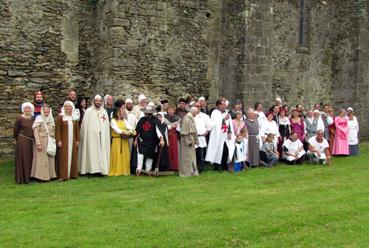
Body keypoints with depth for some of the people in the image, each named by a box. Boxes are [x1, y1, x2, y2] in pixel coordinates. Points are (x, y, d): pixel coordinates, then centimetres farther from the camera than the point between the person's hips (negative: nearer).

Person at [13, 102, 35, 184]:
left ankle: (29, 176, 21)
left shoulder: (33, 118, 5)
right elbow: (15, 131, 0)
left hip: (31, 142, 5)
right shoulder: (20, 118, -8)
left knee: (30, 159, 11)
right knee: (23, 159, 0)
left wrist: (35, 140, 9)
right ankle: (22, 178, 7)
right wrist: (18, 140, 8)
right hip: (22, 142, -5)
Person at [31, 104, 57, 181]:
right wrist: (38, 143, -19)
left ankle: (49, 174, 15)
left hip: (50, 142, 5)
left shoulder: (51, 119, 11)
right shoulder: (39, 119, -6)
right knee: (41, 159, -2)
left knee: (50, 159, 7)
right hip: (42, 142, -5)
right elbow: (35, 132, -12)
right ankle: (41, 176, 4)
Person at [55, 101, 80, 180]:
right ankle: (63, 176, -3)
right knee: (63, 158, -5)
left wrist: (77, 140, 6)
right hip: (63, 141, -4)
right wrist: (58, 140, -13)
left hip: (73, 141, 4)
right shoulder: (60, 117, -1)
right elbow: (57, 129, -6)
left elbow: (77, 129, 12)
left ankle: (72, 174, 12)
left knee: (73, 158, 5)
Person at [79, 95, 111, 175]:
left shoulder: (104, 111, 13)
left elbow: (107, 124, 13)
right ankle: (92, 168, -3)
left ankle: (101, 168, 5)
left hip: (102, 136, 4)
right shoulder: (89, 111, 0)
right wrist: (85, 135, -7)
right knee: (92, 151, -5)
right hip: (91, 135, -4)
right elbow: (85, 124, -2)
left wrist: (106, 135, 6)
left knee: (102, 152, 1)